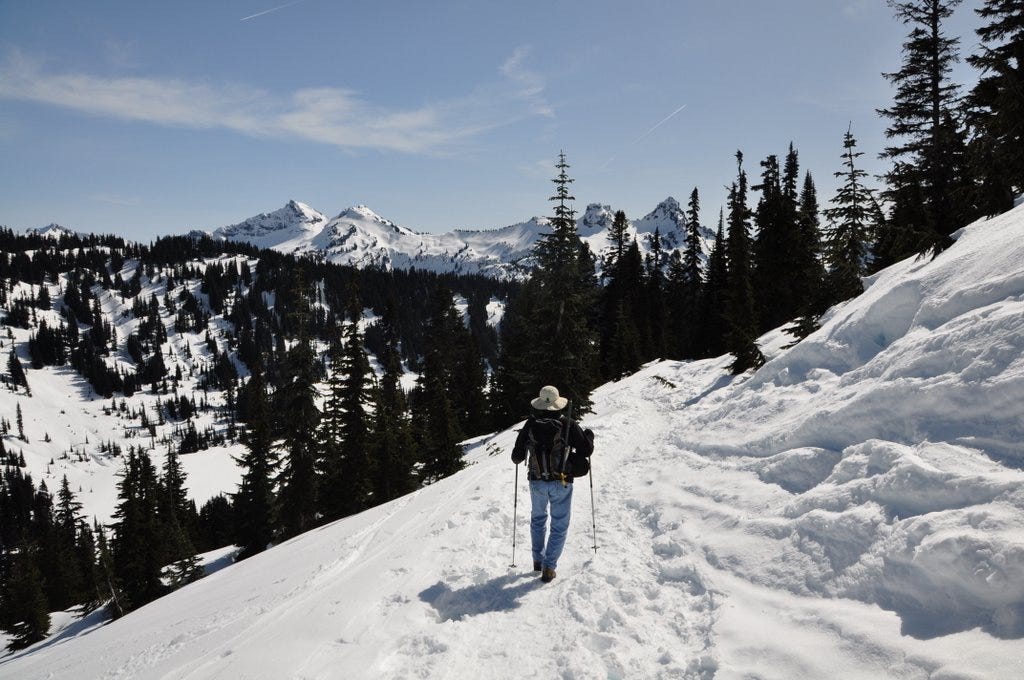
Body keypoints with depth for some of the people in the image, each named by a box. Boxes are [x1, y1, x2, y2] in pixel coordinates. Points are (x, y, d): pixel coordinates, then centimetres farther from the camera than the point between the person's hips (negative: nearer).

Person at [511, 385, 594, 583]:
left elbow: (517, 457, 0)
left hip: (537, 482, 3)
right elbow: (586, 449, -7)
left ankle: (538, 560, 31)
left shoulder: (530, 425, -5)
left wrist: (517, 456, 24)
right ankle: (549, 567, 5)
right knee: (559, 525, 10)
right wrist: (589, 435, 13)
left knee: (538, 519, 25)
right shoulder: (568, 425, -11)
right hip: (561, 483, -2)